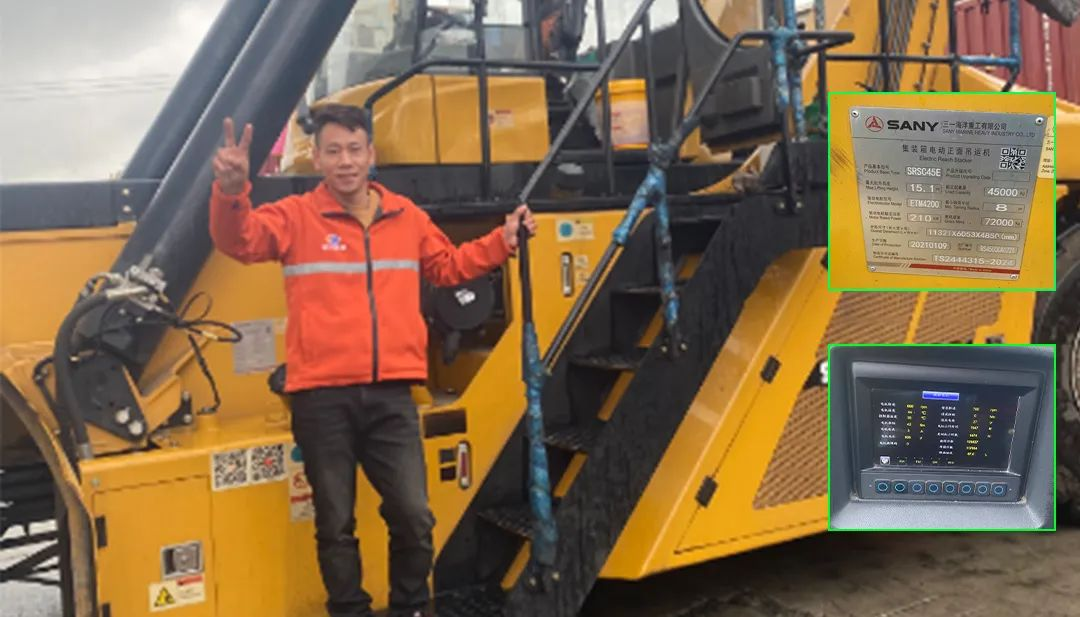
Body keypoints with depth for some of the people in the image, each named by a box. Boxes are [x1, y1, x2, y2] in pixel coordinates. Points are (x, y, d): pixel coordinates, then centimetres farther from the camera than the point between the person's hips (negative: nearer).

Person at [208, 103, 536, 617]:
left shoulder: (407, 217, 11)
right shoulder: (295, 217, 0)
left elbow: (448, 266, 24)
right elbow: (240, 240, -17)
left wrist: (502, 242, 15)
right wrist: (231, 190, -36)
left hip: (390, 394, 3)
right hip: (322, 397, -2)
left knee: (413, 516, 4)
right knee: (335, 524, 11)